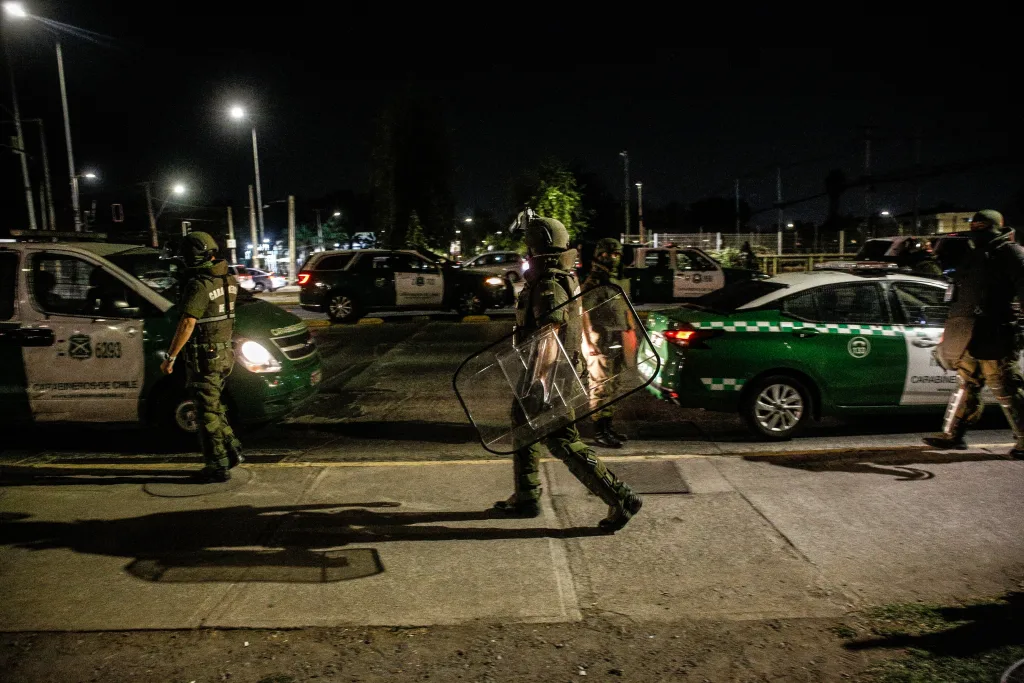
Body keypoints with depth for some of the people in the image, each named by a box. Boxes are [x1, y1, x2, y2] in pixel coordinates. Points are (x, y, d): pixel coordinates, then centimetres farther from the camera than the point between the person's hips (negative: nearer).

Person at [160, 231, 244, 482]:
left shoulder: (199, 285, -18)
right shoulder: (229, 280, 7)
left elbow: (187, 323, -23)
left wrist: (170, 356, -19)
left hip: (204, 355, -8)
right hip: (224, 352, 8)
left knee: (208, 412, 1)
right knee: (213, 407, 21)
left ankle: (217, 466, 8)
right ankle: (232, 450, 22)